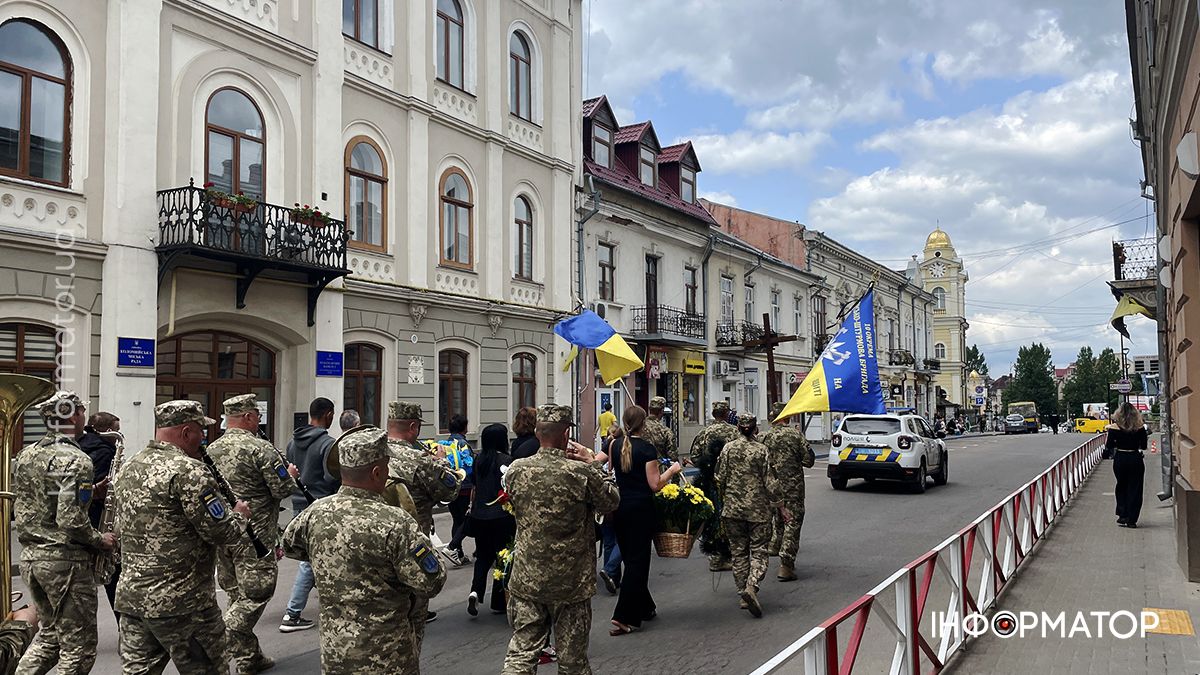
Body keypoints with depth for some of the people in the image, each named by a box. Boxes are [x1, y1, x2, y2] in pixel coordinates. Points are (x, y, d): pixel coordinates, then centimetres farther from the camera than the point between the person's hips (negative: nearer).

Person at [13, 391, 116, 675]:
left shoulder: (25, 456, 9)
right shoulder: (76, 461, -18)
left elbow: (20, 508, 16)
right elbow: (71, 520, -25)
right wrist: (100, 540, -9)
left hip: (29, 556, 8)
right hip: (65, 560, -8)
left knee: (52, 632, 24)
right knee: (78, 645, 3)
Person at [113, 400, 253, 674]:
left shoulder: (129, 468, 10)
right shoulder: (189, 471, -18)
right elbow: (221, 531, -18)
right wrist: (240, 515, 4)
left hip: (131, 597, 8)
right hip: (182, 604, -8)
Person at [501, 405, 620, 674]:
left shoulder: (516, 470, -7)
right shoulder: (583, 473, -17)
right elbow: (611, 501, 0)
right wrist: (593, 463, 5)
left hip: (526, 581, 3)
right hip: (570, 582, -2)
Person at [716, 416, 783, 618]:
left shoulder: (728, 448, 0)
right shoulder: (761, 450, -7)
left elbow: (720, 478, 2)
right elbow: (770, 483, -7)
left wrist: (722, 502, 18)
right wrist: (781, 508, 2)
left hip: (732, 508, 3)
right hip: (758, 509, -2)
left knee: (739, 551, 12)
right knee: (759, 550, 4)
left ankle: (743, 596, 15)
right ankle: (751, 586, -19)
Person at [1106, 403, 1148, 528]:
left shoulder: (1114, 427, -9)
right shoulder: (1140, 427, -7)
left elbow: (1108, 446, -6)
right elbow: (1144, 446, 0)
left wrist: (1108, 432, 7)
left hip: (1120, 460, 0)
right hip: (1135, 460, 0)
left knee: (1121, 486, 19)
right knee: (1134, 488, 8)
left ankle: (1122, 515, 17)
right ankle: (1131, 520, 7)